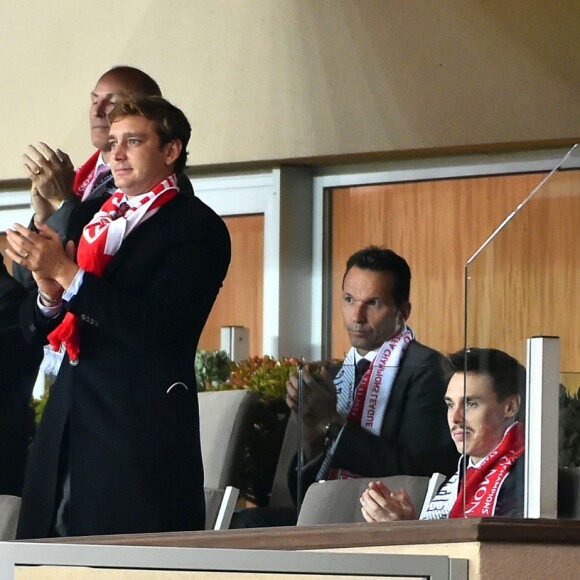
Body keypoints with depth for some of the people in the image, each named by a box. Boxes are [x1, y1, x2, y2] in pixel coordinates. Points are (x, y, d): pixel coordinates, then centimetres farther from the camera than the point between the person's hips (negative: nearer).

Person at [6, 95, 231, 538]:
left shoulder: (197, 227, -2)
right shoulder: (88, 219, 20)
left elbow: (158, 326, -16)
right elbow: (34, 329, 18)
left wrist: (67, 274, -17)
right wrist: (49, 291, -6)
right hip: (68, 427, 7)